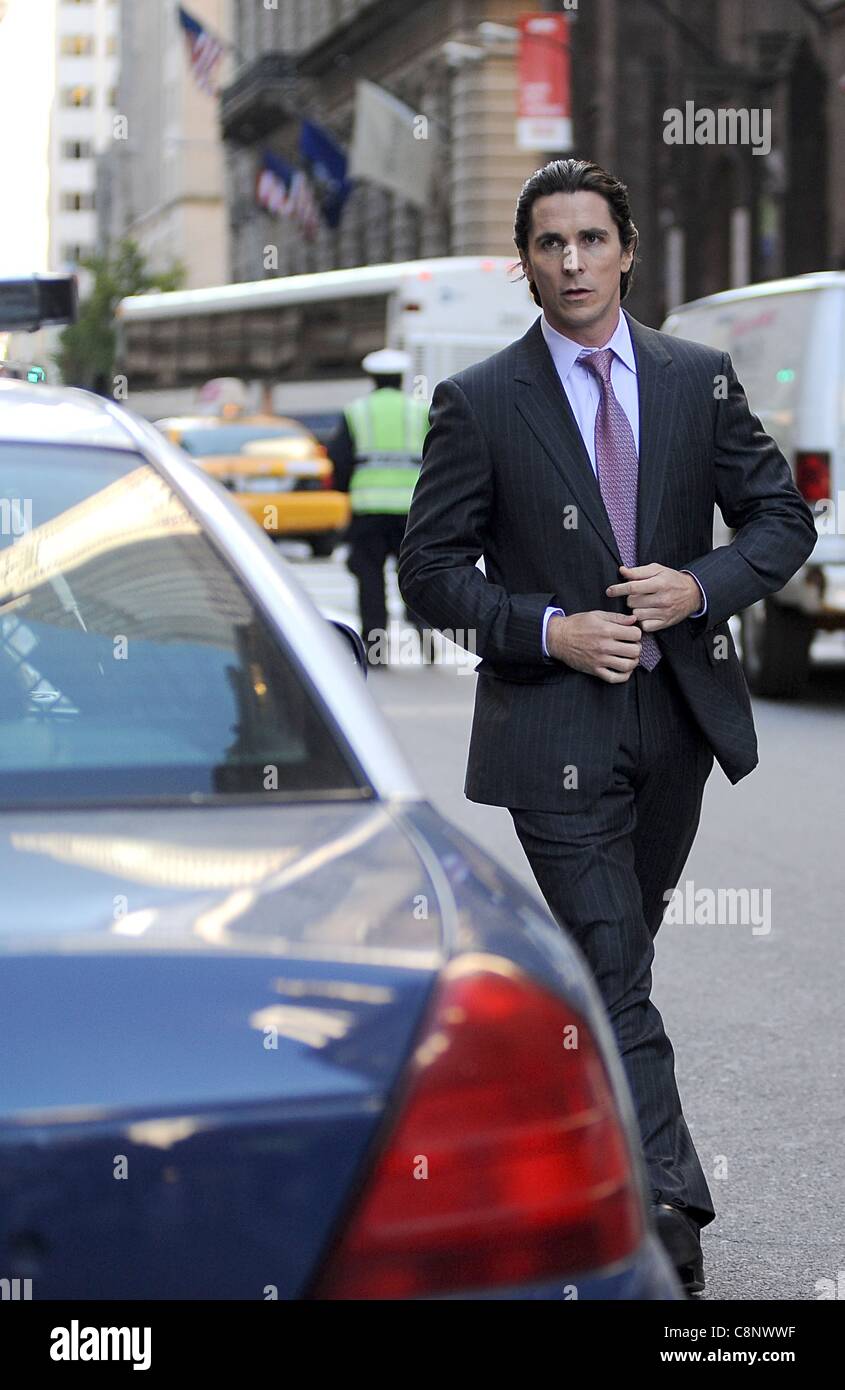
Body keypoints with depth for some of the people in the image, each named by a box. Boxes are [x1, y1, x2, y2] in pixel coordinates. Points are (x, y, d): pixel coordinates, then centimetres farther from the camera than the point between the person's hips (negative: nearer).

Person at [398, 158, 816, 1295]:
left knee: (620, 942, 18)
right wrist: (549, 629, -15)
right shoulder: (478, 403, -3)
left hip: (679, 709, 4)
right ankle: (670, 1214, -11)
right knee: (613, 969, -9)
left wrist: (704, 587, -10)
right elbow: (430, 570, -2)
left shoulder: (699, 379, 5)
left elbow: (783, 517, 9)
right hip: (556, 722, -4)